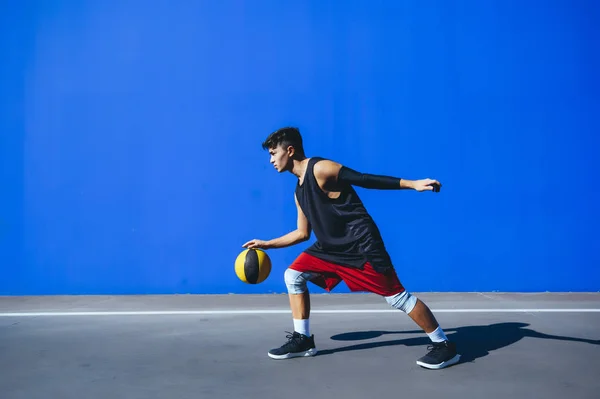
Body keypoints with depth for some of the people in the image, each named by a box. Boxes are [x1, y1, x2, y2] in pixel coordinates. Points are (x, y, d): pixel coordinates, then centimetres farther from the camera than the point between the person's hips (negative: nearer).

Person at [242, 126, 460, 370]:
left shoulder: (320, 169, -13)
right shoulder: (299, 191, 14)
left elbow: (365, 179, -18)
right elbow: (303, 233, 22)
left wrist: (412, 184, -24)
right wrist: (267, 244, 26)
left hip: (361, 245, -9)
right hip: (331, 247, 9)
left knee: (396, 297, -8)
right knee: (293, 276, 6)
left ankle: (444, 346, 5)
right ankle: (303, 340, 14)